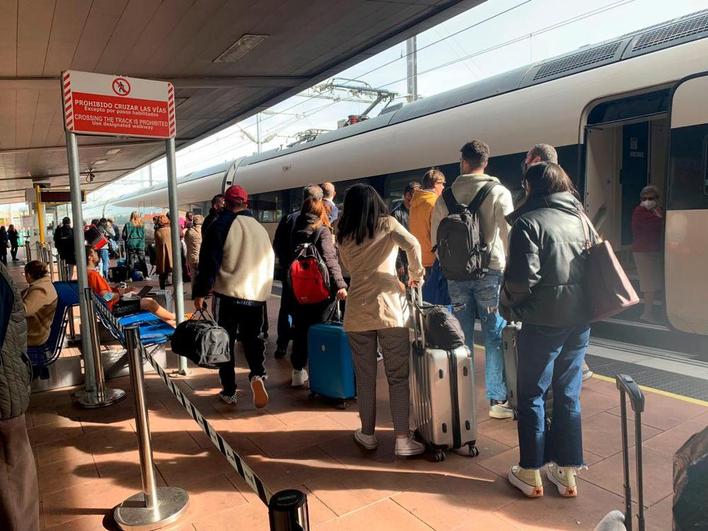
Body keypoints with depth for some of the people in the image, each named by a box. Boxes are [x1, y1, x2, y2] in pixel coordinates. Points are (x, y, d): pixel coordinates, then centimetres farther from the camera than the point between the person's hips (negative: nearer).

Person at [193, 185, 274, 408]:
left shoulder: (220, 225, -4)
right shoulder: (260, 228, 11)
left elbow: (209, 262, -8)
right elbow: (270, 262, 18)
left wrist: (200, 292, -2)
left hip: (228, 294, -3)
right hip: (257, 295, 4)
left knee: (225, 341, 10)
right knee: (252, 337, 17)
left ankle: (229, 391, 14)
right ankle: (257, 374, -7)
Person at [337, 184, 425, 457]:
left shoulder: (343, 235, 10)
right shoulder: (387, 224, 1)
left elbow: (350, 270, 15)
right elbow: (412, 244, -16)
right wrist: (416, 274, 0)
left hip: (357, 311, 3)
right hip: (389, 309, -2)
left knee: (365, 376, 12)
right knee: (398, 376, 5)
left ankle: (367, 434, 24)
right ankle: (402, 440, 8)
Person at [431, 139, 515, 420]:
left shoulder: (446, 196, 5)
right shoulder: (499, 192, -4)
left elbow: (435, 237, 9)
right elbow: (509, 234, -6)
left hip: (456, 274, 3)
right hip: (490, 271, -3)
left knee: (462, 336, 11)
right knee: (495, 336, 4)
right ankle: (497, 400, 9)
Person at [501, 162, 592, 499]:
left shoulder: (529, 221, -12)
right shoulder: (580, 218, 8)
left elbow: (522, 278, -18)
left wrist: (509, 302, 0)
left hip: (543, 321, -6)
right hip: (580, 319, 6)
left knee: (532, 395, 8)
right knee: (568, 395, 15)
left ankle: (530, 474, 18)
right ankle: (566, 473, 26)